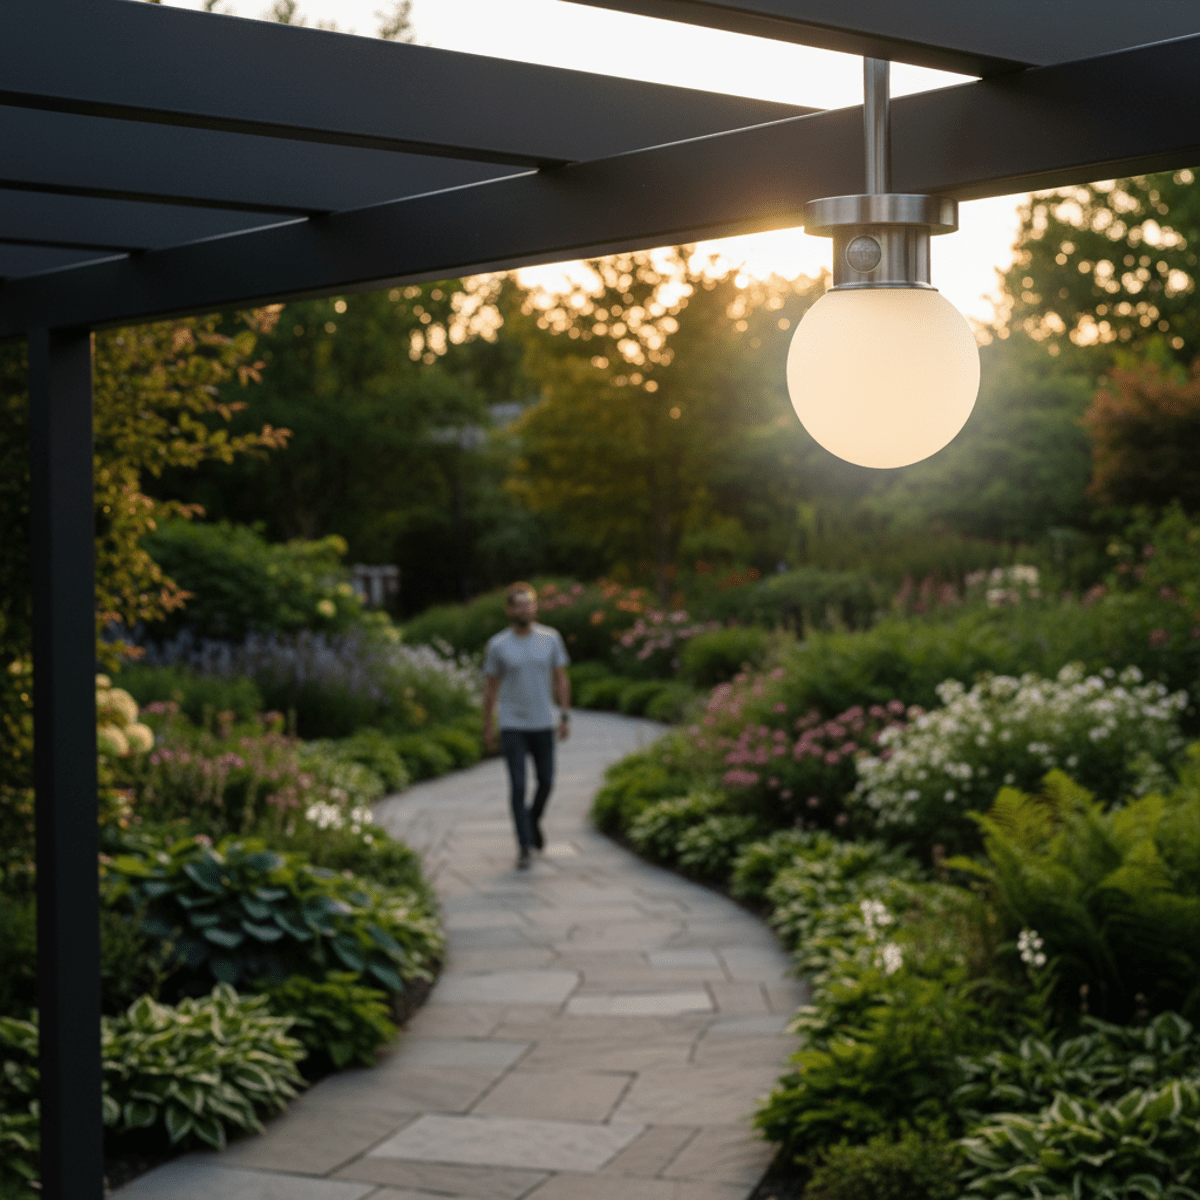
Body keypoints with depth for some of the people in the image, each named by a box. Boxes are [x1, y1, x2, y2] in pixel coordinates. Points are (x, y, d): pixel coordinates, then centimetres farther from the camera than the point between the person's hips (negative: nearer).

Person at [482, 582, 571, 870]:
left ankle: (534, 820, 41)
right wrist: (487, 727, 3)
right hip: (512, 727, -2)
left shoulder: (551, 638, -1)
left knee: (546, 781, 11)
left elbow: (561, 679, 4)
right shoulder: (498, 645, -5)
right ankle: (524, 847, 3)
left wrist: (565, 717, -2)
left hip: (543, 725, 2)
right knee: (518, 786, -5)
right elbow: (490, 687, 2)